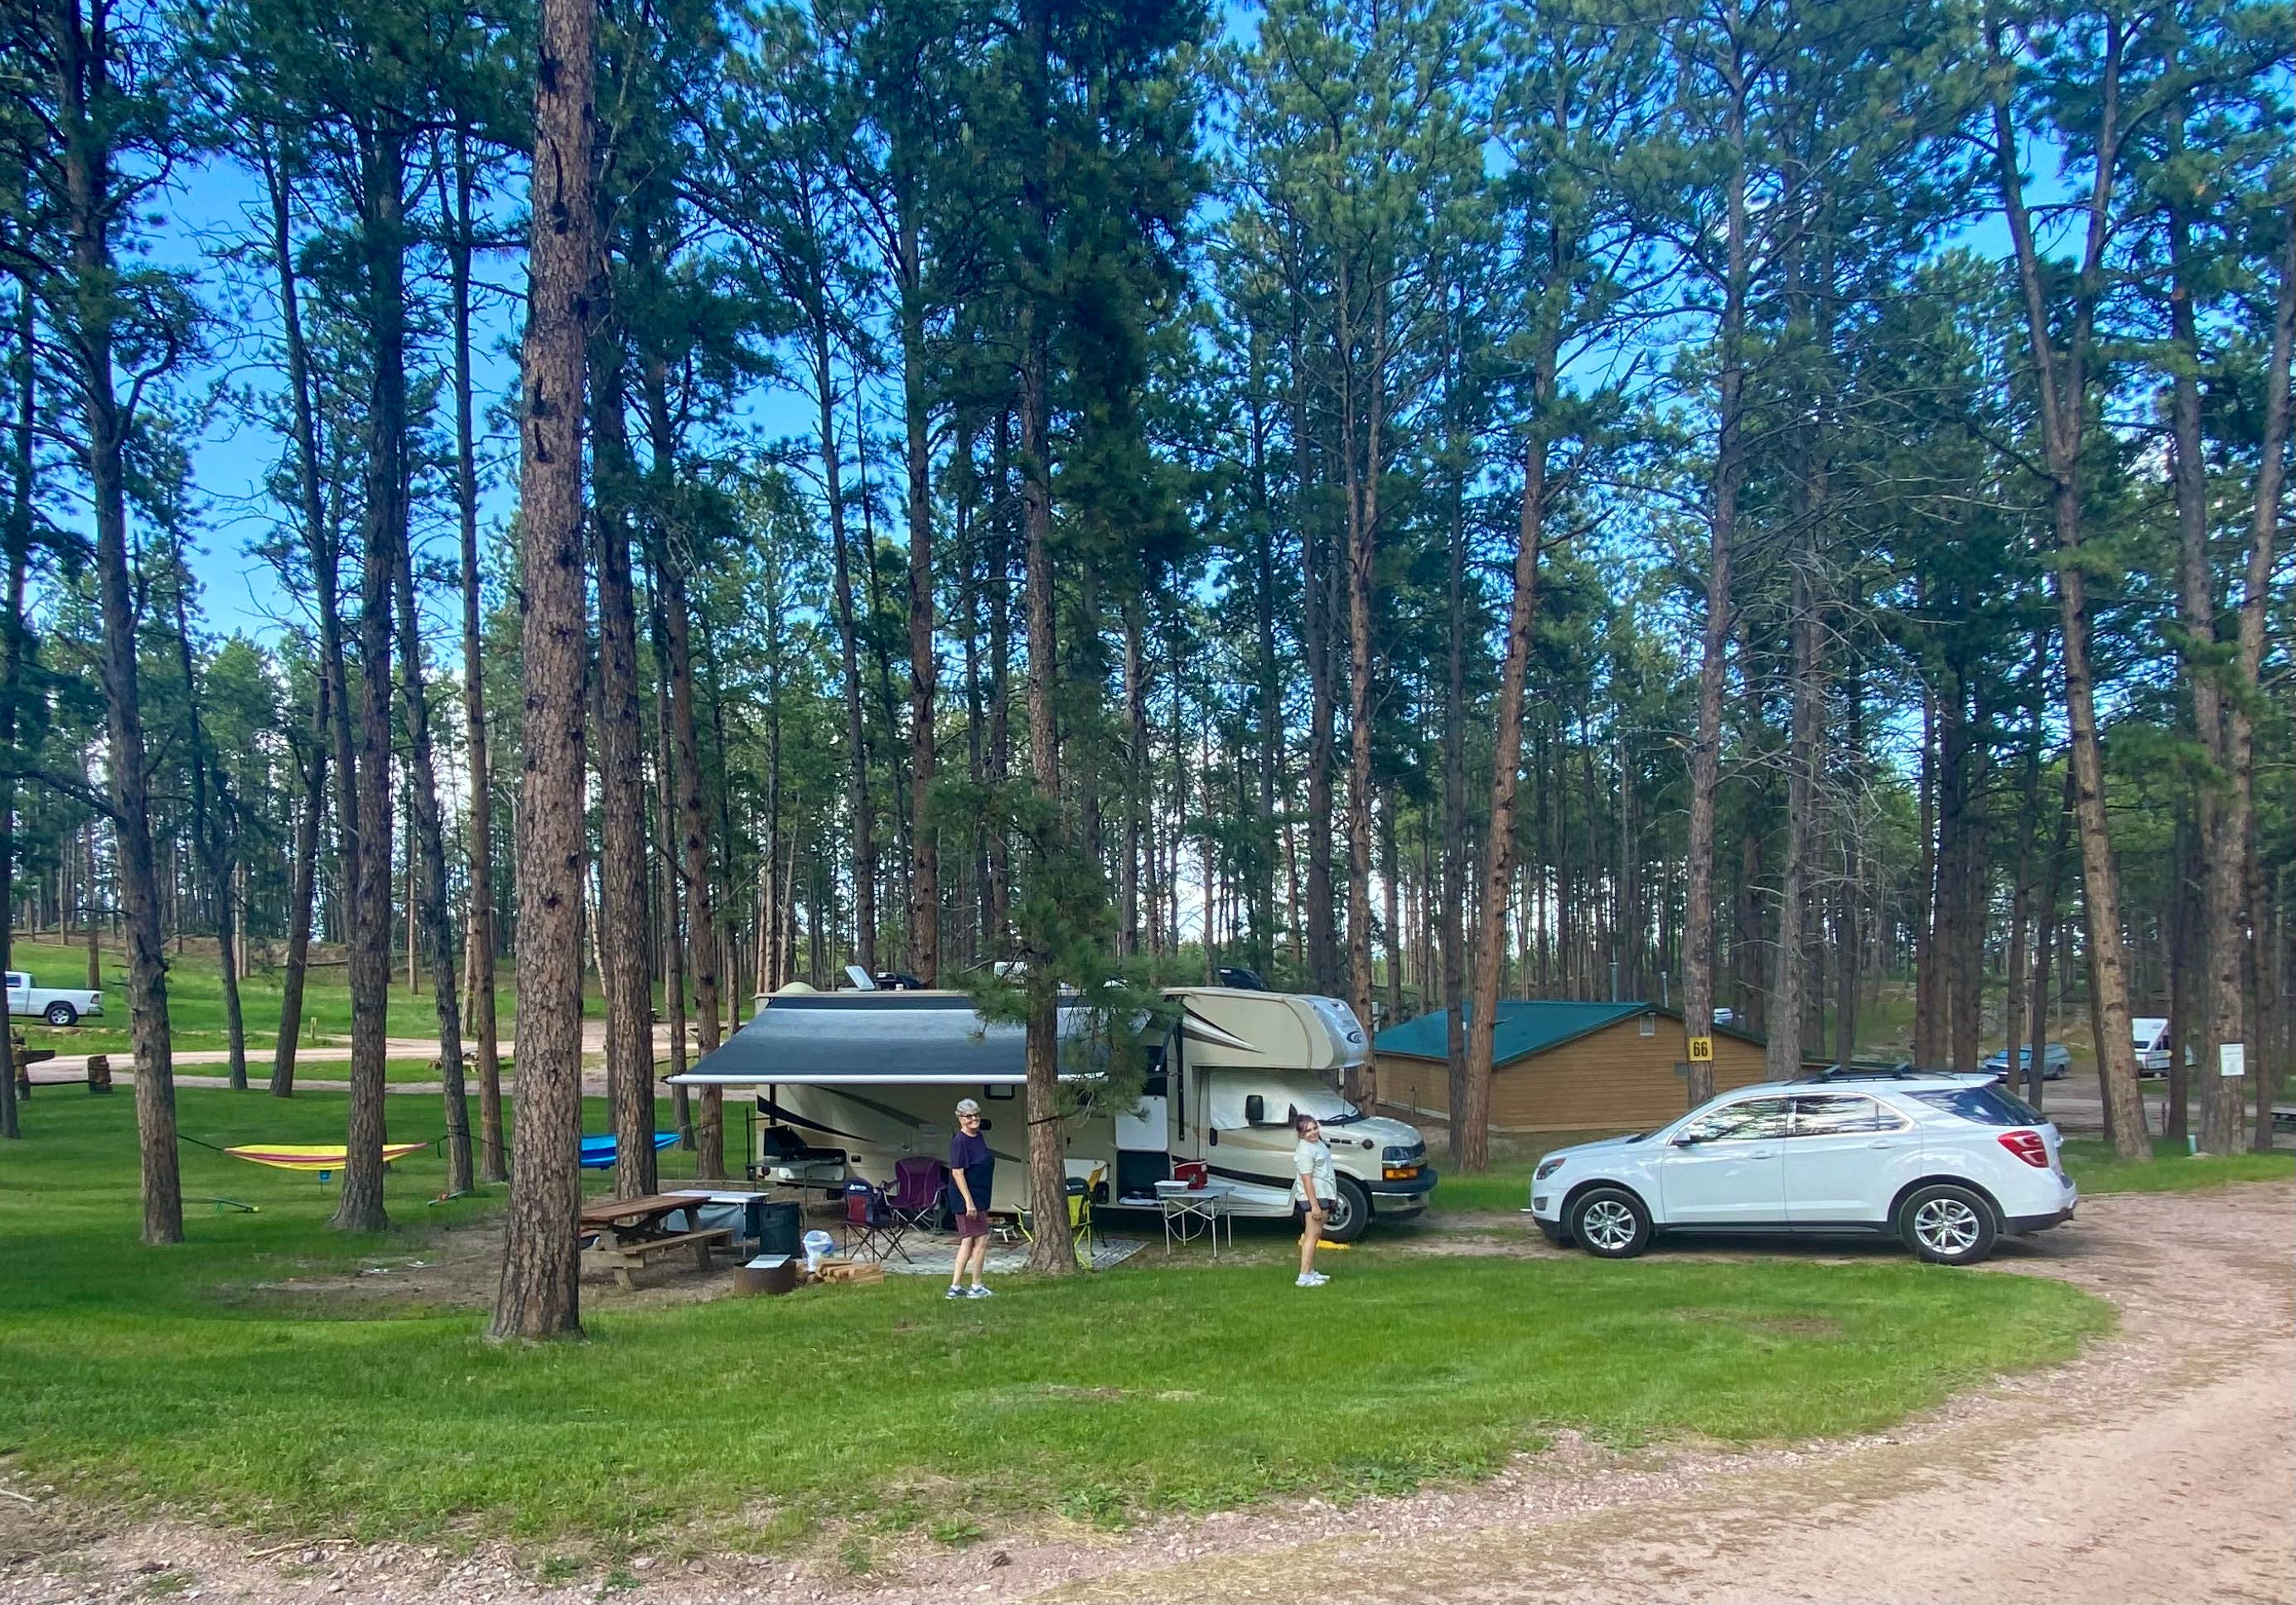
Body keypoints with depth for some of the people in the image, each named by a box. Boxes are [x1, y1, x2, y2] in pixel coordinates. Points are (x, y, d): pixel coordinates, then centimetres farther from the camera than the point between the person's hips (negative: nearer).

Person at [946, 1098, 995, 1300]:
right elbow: (957, 1172, -20)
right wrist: (969, 1201, -23)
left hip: (980, 1198, 9)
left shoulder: (979, 1137, 11)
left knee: (968, 1242, 11)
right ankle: (977, 1287, 7)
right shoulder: (959, 1141, -16)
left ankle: (955, 1287, 17)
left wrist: (983, 1202, 22)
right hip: (967, 1198, -9)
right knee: (981, 1240, -3)